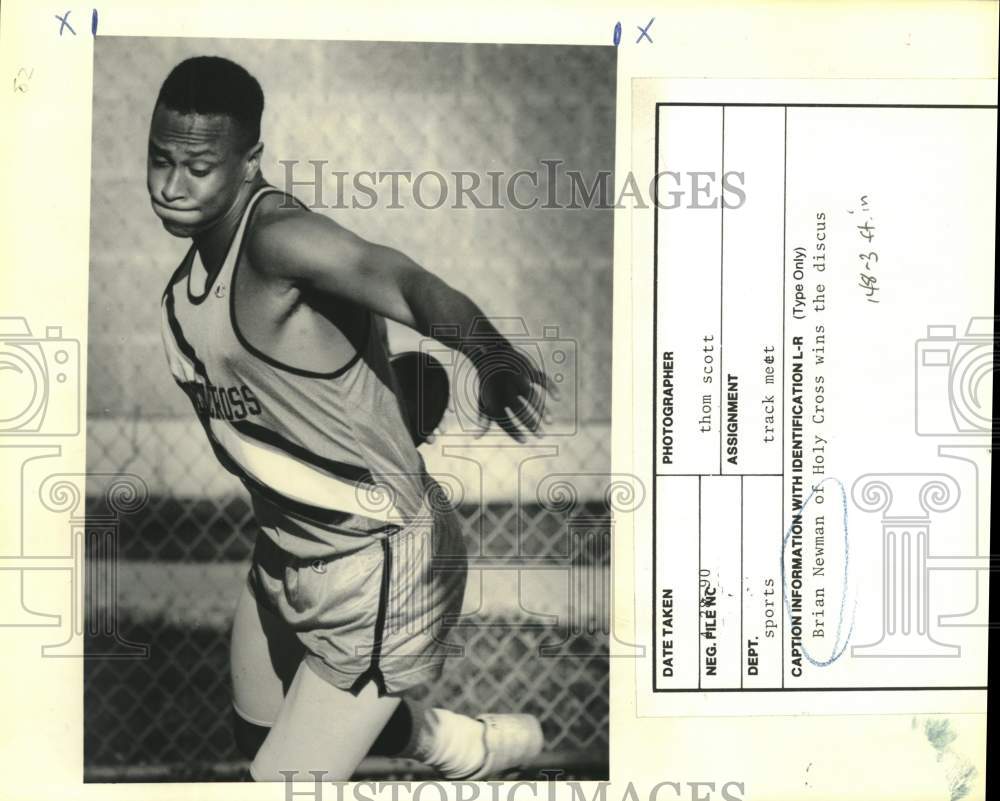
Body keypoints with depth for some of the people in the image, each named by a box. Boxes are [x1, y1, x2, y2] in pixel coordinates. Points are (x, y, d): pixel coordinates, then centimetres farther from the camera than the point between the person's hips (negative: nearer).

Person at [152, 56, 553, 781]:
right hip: (287, 551, 10)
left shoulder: (276, 238, -27)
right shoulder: (199, 248, -1)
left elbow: (405, 284, -48)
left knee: (285, 773, 0)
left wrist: (493, 359, -62)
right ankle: (463, 744, 53)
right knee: (261, 733, 29)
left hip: (376, 566, -9)